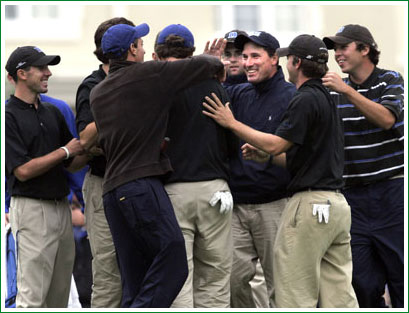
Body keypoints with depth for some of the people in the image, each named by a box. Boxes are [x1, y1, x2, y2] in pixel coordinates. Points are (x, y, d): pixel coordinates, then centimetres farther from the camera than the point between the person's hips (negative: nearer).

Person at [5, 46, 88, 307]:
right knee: (32, 297, -9)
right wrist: (65, 151, -13)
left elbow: (73, 164, 16)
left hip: (61, 206, 8)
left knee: (59, 295, 10)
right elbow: (23, 171, -16)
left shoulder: (52, 113, 14)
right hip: (32, 209, -8)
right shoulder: (9, 116, -9)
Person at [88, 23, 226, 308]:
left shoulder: (97, 93, 20)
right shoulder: (148, 74, -1)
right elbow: (207, 64, 2)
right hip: (142, 183, -8)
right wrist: (218, 66, 26)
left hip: (112, 191, 8)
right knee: (173, 262, -12)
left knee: (135, 278, 6)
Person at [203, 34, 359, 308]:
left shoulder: (305, 100, -12)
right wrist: (265, 155, 19)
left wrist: (231, 123, -9)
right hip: (337, 203, 9)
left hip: (311, 203, -9)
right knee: (339, 295, 6)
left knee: (295, 295, -5)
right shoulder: (328, 100, 19)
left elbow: (275, 144, -16)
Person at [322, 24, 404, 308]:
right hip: (352, 194, 3)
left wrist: (347, 91, -23)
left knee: (400, 276, -1)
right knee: (364, 284, 1)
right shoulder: (334, 91, 11)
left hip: (391, 191, -3)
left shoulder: (390, 80, 1)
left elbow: (387, 119, -17)